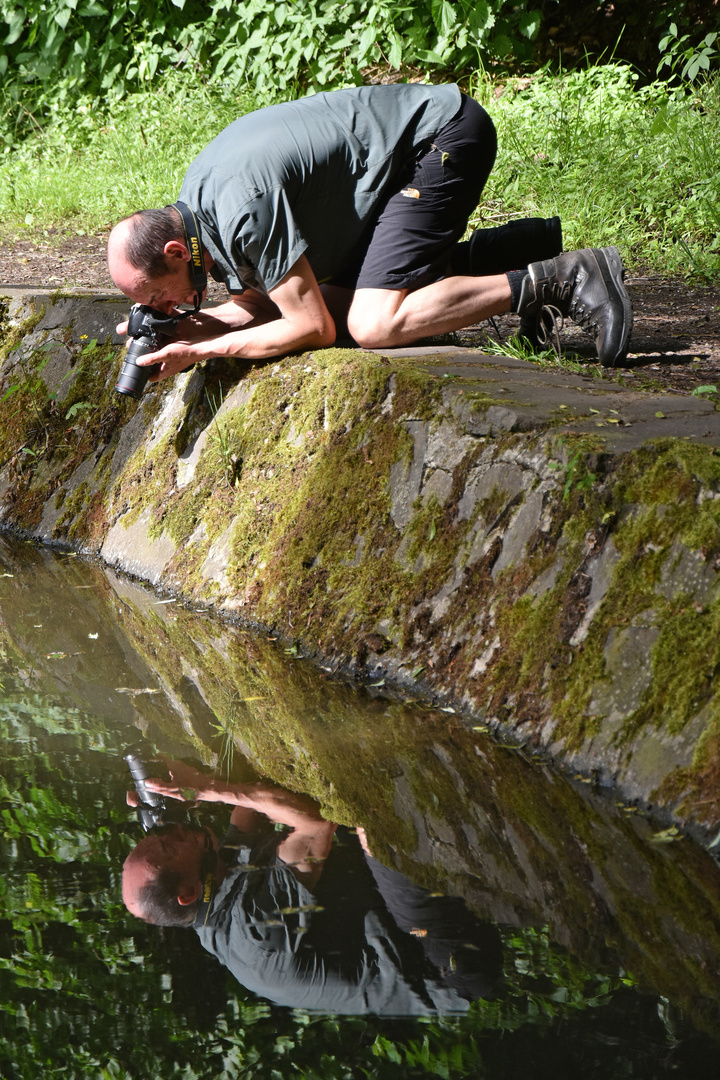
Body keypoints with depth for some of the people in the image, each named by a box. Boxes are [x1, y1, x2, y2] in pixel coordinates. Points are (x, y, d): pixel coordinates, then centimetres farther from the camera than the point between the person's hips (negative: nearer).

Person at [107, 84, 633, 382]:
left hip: (445, 136, -10)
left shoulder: (244, 210, -28)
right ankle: (537, 244, 18)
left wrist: (203, 351, -17)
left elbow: (312, 327, -22)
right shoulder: (196, 196, 2)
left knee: (373, 324, -20)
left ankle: (560, 280, -14)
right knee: (337, 295, 16)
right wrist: (186, 328, -3)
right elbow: (261, 300, 14)